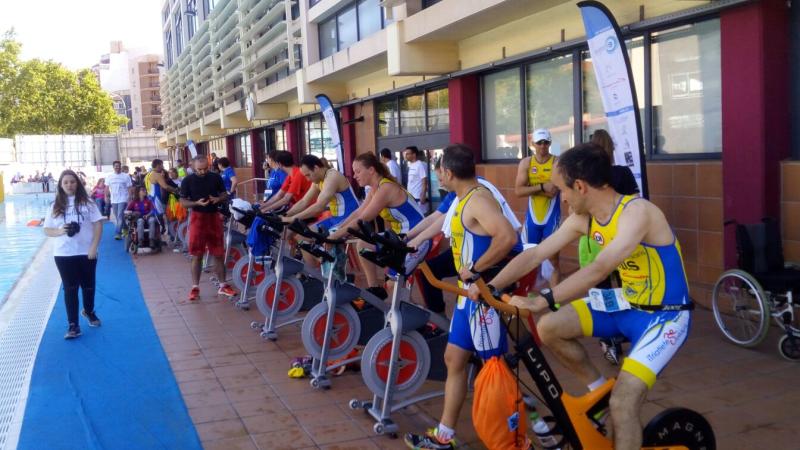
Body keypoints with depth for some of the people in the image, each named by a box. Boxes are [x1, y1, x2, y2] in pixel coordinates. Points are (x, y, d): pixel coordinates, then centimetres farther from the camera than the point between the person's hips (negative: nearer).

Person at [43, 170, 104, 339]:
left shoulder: (87, 203, -2)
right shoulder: (55, 206, 2)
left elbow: (98, 225, -4)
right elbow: (47, 230, 5)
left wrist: (94, 247, -12)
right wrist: (60, 231, -16)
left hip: (86, 252, 0)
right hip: (63, 254, 0)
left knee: (88, 285, 13)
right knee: (70, 288, 2)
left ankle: (89, 312, 40)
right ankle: (73, 325, 6)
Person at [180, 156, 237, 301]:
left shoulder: (216, 177, 1)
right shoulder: (187, 181, -4)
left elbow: (225, 195, 10)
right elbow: (183, 202, -3)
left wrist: (218, 199, -13)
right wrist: (197, 203, -21)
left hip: (214, 217, 2)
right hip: (198, 218, -2)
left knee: (219, 254, 7)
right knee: (197, 255, 2)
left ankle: (223, 286, 17)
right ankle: (195, 287, 11)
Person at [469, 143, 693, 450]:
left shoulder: (637, 211, -27)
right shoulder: (582, 218, -3)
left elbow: (600, 269, -40)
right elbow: (535, 254, -1)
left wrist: (542, 301, -44)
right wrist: (490, 286, -11)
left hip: (664, 315, -7)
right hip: (627, 302, 7)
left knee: (622, 404, -21)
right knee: (549, 328, -6)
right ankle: (598, 390, 15)